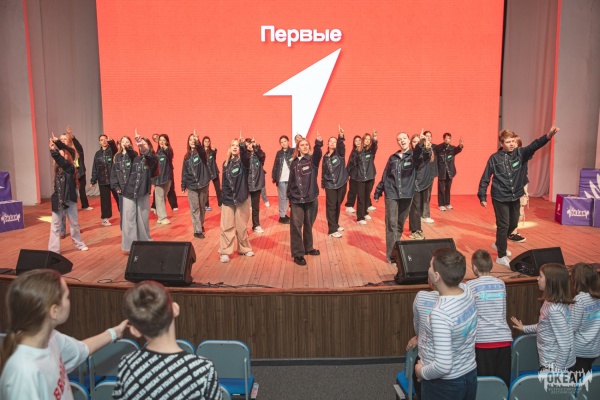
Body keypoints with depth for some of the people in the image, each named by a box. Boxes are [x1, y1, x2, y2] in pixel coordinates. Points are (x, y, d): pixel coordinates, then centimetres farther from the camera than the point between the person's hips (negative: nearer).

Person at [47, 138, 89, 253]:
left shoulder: (70, 168, -10)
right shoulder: (58, 169, 4)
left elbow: (61, 161, -29)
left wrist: (54, 150, -41)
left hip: (69, 200, -4)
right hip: (58, 200, 4)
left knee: (74, 223, 13)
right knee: (55, 226, 3)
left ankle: (79, 244, 30)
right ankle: (53, 250, 8)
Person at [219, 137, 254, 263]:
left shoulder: (243, 161, -2)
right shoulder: (226, 163, 8)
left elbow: (246, 155, -28)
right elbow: (224, 182, 10)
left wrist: (242, 145, -45)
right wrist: (223, 197, 7)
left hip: (241, 198, -2)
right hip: (228, 198, 2)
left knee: (241, 226, 7)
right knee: (226, 226, 0)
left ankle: (244, 249, 24)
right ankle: (224, 252, 6)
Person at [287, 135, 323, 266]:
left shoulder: (313, 160, -1)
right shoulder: (294, 163, 5)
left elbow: (318, 154, -24)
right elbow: (291, 180, 9)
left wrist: (318, 143, -44)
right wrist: (289, 196, 8)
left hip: (311, 198, 0)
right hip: (296, 199, 0)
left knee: (308, 225, 14)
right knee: (296, 226, -2)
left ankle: (308, 248, 32)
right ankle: (298, 253, 5)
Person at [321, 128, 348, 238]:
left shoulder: (339, 153, 0)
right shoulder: (325, 157, 6)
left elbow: (341, 145, -23)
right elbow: (323, 171, 12)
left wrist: (341, 137, -43)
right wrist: (323, 184, 10)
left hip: (341, 183, 0)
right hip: (330, 185, 0)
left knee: (338, 205, 11)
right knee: (331, 206, -5)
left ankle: (335, 225, 28)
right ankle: (332, 229, -2)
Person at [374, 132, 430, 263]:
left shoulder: (414, 155, 0)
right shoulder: (393, 157, 6)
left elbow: (424, 156, -25)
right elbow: (385, 176, 11)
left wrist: (421, 145, -47)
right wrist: (378, 192, 10)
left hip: (407, 195, 0)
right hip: (391, 194, 0)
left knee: (400, 224, 11)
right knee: (391, 224, -4)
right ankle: (391, 255, -3)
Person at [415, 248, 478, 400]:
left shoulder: (440, 313, -33)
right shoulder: (467, 291, -11)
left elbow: (443, 365, -31)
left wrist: (422, 372, -14)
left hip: (444, 385, -7)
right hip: (470, 375, 7)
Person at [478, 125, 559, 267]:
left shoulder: (521, 153, -3)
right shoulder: (494, 158, -8)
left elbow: (534, 146, -22)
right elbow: (485, 179, -5)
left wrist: (548, 135, -40)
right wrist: (482, 197, -9)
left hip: (515, 197, 4)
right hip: (500, 197, -4)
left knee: (513, 224, 17)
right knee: (503, 226, 0)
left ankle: (499, 243, 43)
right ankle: (501, 256, 13)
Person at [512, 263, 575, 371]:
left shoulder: (554, 309, -28)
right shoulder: (551, 302, 1)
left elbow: (565, 346, -26)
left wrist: (557, 370, -19)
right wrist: (525, 328, 26)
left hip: (554, 365, -9)